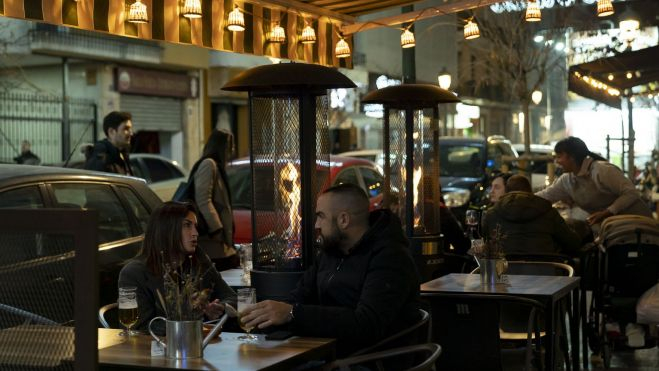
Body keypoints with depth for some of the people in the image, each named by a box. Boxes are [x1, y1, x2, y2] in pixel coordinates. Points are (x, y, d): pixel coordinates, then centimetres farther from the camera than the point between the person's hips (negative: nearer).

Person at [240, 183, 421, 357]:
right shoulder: (330, 251, 12)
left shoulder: (389, 258, -16)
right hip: (328, 351, 7)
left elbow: (368, 325, -29)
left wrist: (292, 314, -33)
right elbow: (298, 299, 15)